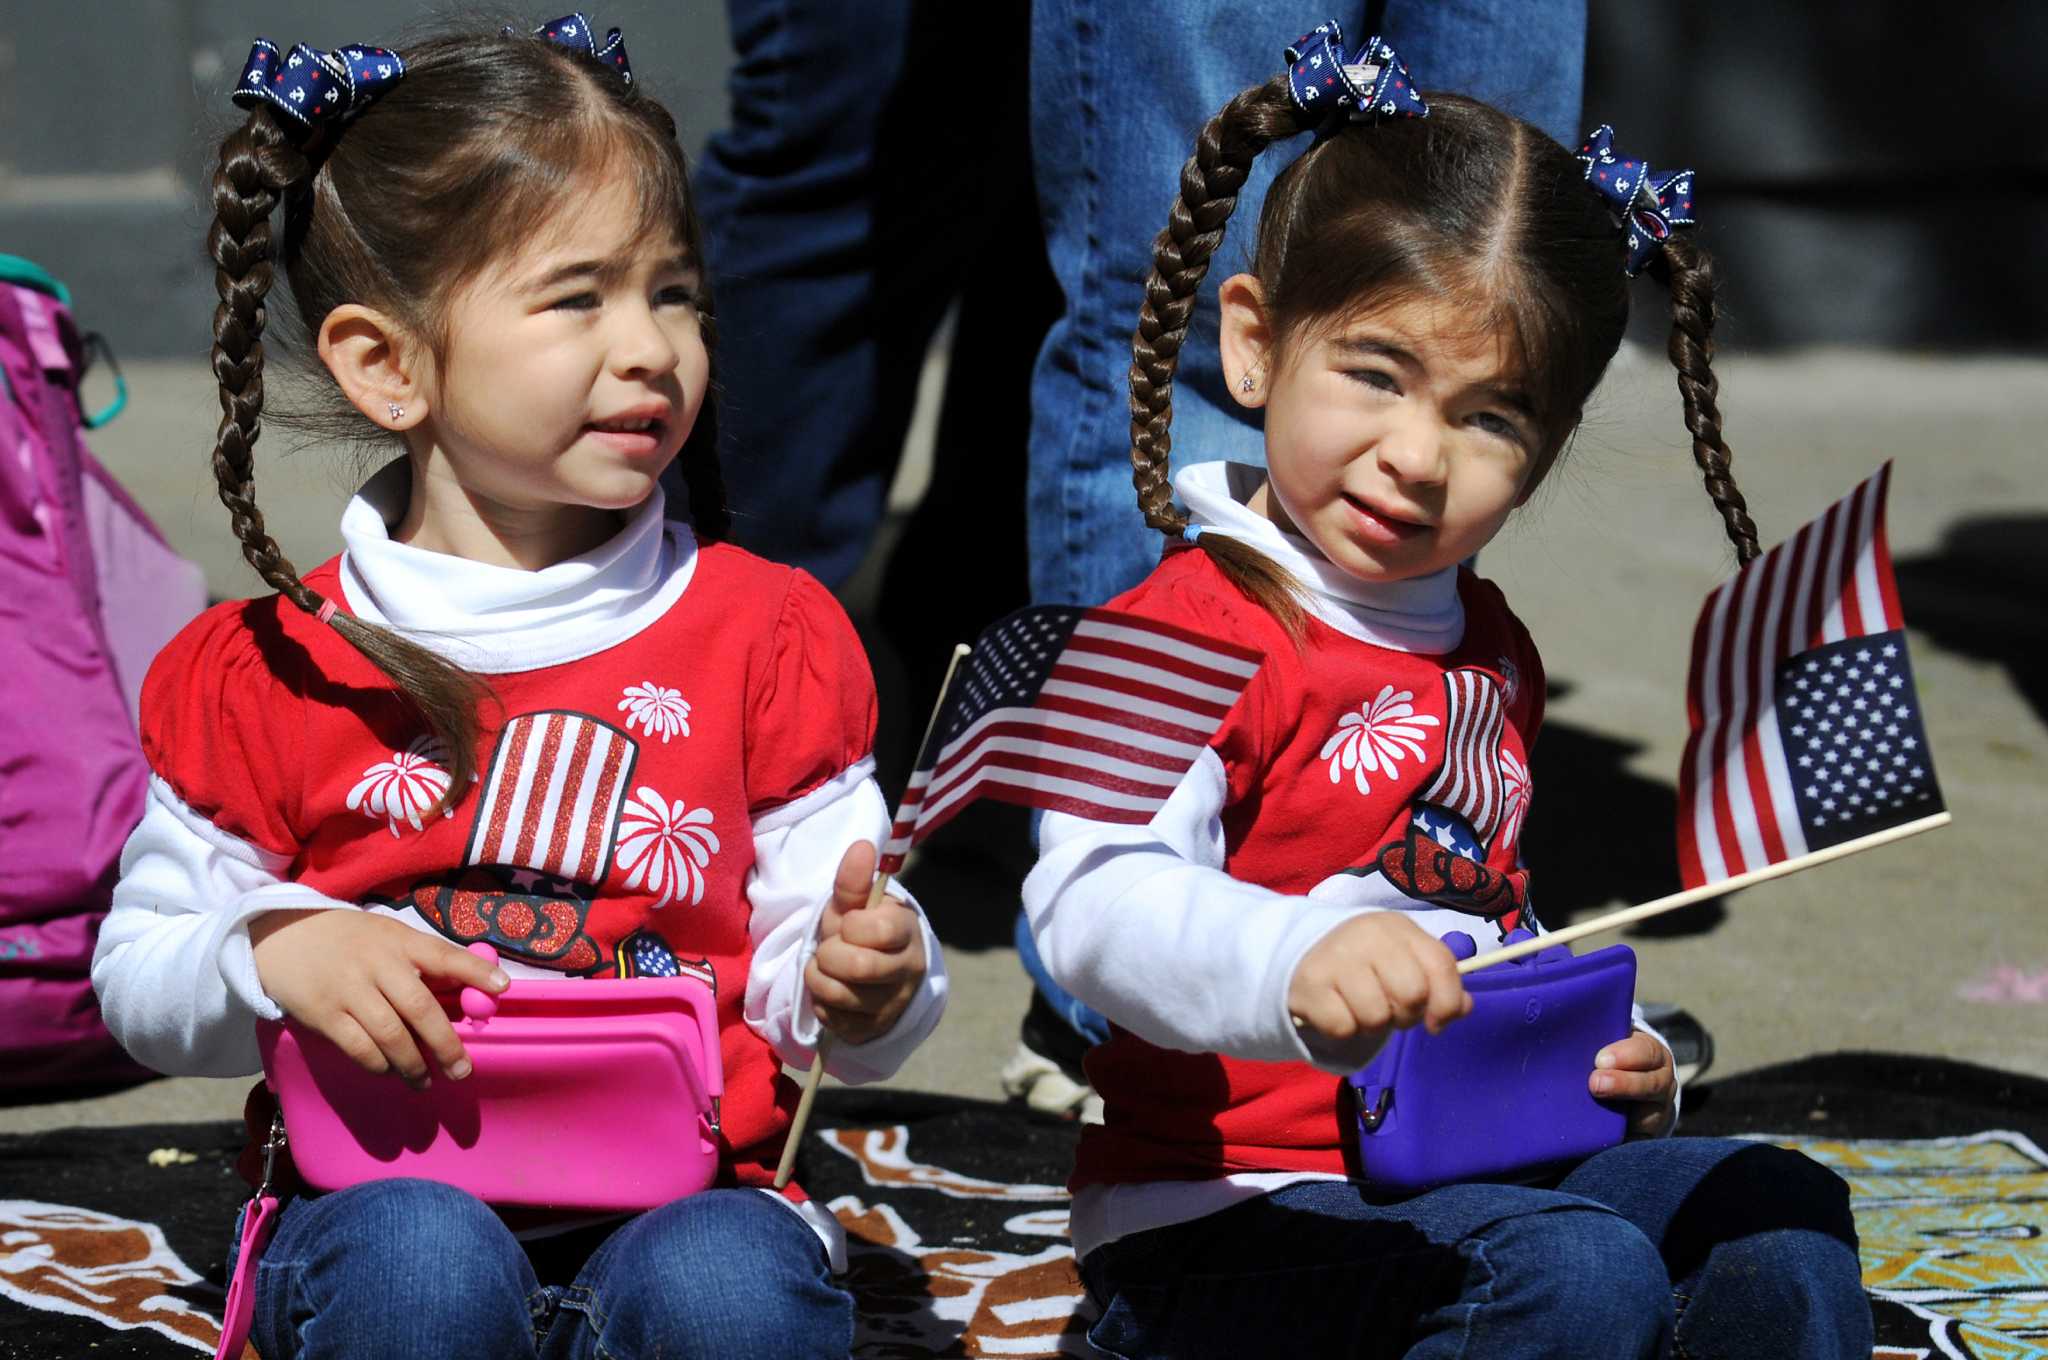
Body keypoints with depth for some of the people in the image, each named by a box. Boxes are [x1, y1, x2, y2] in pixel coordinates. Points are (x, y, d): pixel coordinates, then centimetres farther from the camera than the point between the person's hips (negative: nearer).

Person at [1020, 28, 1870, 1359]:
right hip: (1227, 1226, -9)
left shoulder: (1489, 652, 16)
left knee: (1783, 1218, -2)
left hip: (1469, 1172, 9)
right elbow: (1096, 902, -32)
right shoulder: (1189, 635, -14)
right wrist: (1299, 962, -51)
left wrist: (1607, 1057, 10)